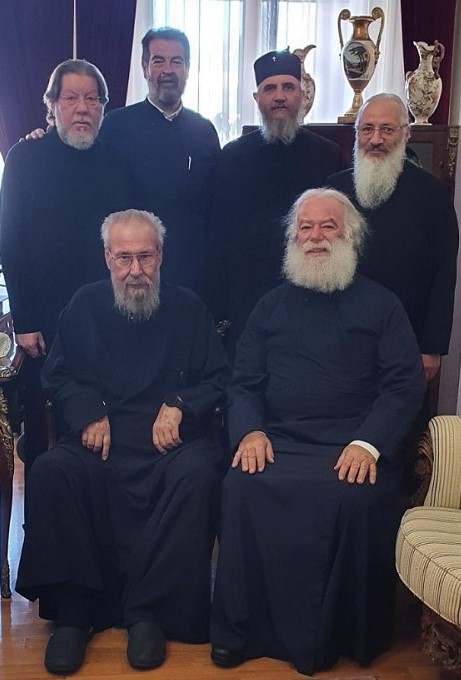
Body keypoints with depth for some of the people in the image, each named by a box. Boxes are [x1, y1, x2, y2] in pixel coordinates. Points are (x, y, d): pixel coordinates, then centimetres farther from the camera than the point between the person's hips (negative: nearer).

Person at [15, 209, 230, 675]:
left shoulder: (188, 308, 10)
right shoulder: (85, 305, 13)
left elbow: (219, 378, 8)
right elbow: (57, 375, 13)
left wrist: (180, 406, -11)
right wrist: (88, 413, -6)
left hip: (173, 438, -1)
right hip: (101, 438, 1)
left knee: (196, 474, -34)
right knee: (49, 472, -29)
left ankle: (149, 612, -21)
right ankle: (72, 610, -17)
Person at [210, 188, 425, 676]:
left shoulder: (380, 305, 11)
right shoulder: (271, 306, 19)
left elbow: (404, 384, 2)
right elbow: (244, 383, 14)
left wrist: (368, 444, -14)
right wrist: (250, 431, -7)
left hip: (353, 449, -2)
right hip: (277, 443, 2)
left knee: (356, 497, -32)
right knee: (243, 486, -28)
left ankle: (340, 635, -8)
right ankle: (239, 631, -11)